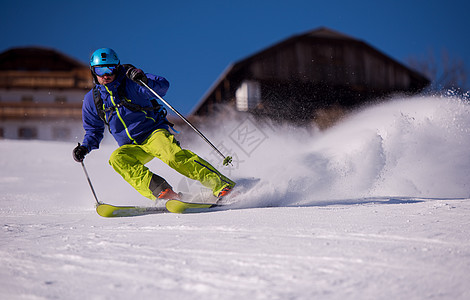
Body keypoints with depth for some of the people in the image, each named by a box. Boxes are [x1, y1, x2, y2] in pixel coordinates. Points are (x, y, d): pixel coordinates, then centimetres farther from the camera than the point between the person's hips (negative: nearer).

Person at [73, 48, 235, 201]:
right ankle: (158, 190, -39)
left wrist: (145, 81, -38)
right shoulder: (92, 99, 6)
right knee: (117, 159, -29)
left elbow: (163, 86, -18)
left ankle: (219, 183, -32)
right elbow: (94, 131, 18)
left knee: (173, 154, -32)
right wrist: (84, 147, 0)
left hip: (154, 133, -4)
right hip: (132, 148, 4)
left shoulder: (131, 82, -6)